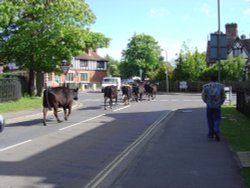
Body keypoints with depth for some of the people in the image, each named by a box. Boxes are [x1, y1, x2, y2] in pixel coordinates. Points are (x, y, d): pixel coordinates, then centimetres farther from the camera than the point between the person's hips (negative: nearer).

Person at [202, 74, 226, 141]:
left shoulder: (206, 86, -6)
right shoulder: (221, 86, -3)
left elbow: (203, 96, 1)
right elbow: (223, 97, 4)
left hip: (209, 106, 0)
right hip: (217, 106, 0)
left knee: (210, 119, 13)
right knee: (217, 119, 10)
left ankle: (211, 133, 19)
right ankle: (216, 131, -12)